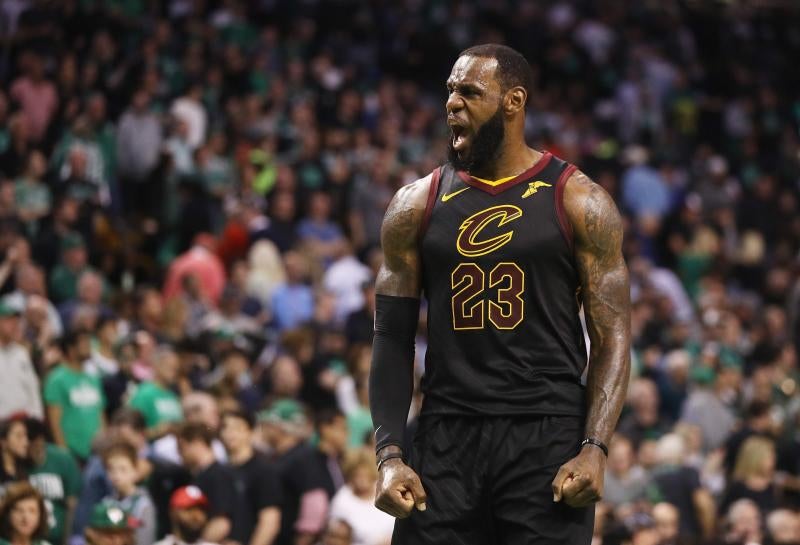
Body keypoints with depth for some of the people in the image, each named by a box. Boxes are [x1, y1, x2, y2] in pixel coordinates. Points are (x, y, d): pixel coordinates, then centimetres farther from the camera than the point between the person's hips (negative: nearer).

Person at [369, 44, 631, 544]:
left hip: (548, 439, -2)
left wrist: (595, 448, -14)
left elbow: (613, 335, -1)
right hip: (446, 441, 2)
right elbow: (394, 339, 9)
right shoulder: (418, 205, 9)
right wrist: (390, 456, -2)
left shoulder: (577, 201, 1)